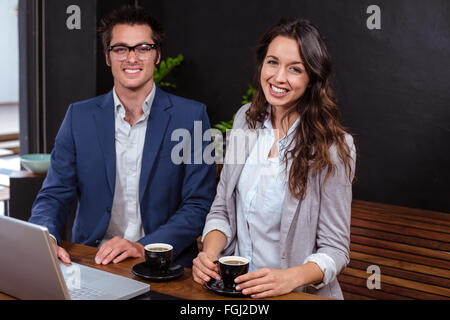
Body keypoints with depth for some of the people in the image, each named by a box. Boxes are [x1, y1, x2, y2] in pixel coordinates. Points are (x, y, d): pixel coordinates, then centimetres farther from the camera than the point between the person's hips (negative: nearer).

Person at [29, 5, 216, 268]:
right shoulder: (79, 116, 9)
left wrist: (144, 247, -15)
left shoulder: (191, 116, 2)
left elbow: (199, 205, -1)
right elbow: (55, 195, 8)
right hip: (92, 264, 2)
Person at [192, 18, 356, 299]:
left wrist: (288, 279, -23)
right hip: (233, 287, 2)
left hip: (301, 294, -2)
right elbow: (222, 209, 11)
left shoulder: (334, 146, -9)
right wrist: (210, 252, -8)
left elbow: (335, 249, -6)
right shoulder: (246, 119, 6)